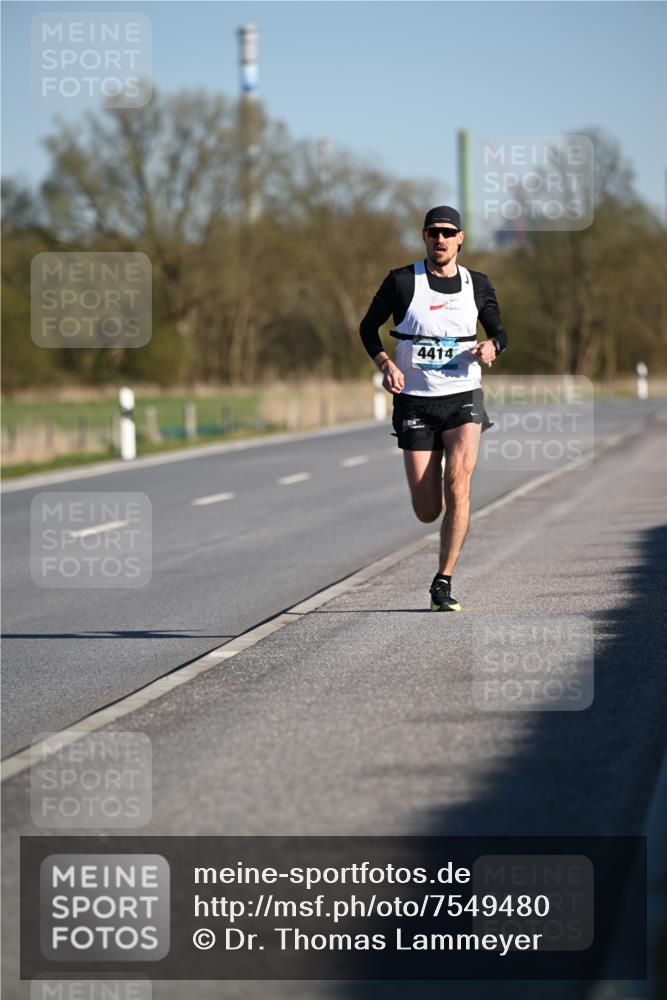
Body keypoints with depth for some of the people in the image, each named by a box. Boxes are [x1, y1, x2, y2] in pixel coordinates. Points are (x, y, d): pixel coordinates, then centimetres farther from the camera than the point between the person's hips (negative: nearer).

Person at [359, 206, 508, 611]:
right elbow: (369, 327, 8)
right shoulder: (401, 282, -2)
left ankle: (444, 582, -11)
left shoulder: (478, 285, 5)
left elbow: (499, 331, 17)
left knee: (458, 484, -22)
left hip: (463, 397, 1)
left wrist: (491, 347, -7)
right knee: (427, 511, -3)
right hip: (415, 401, -1)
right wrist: (386, 364, -10)